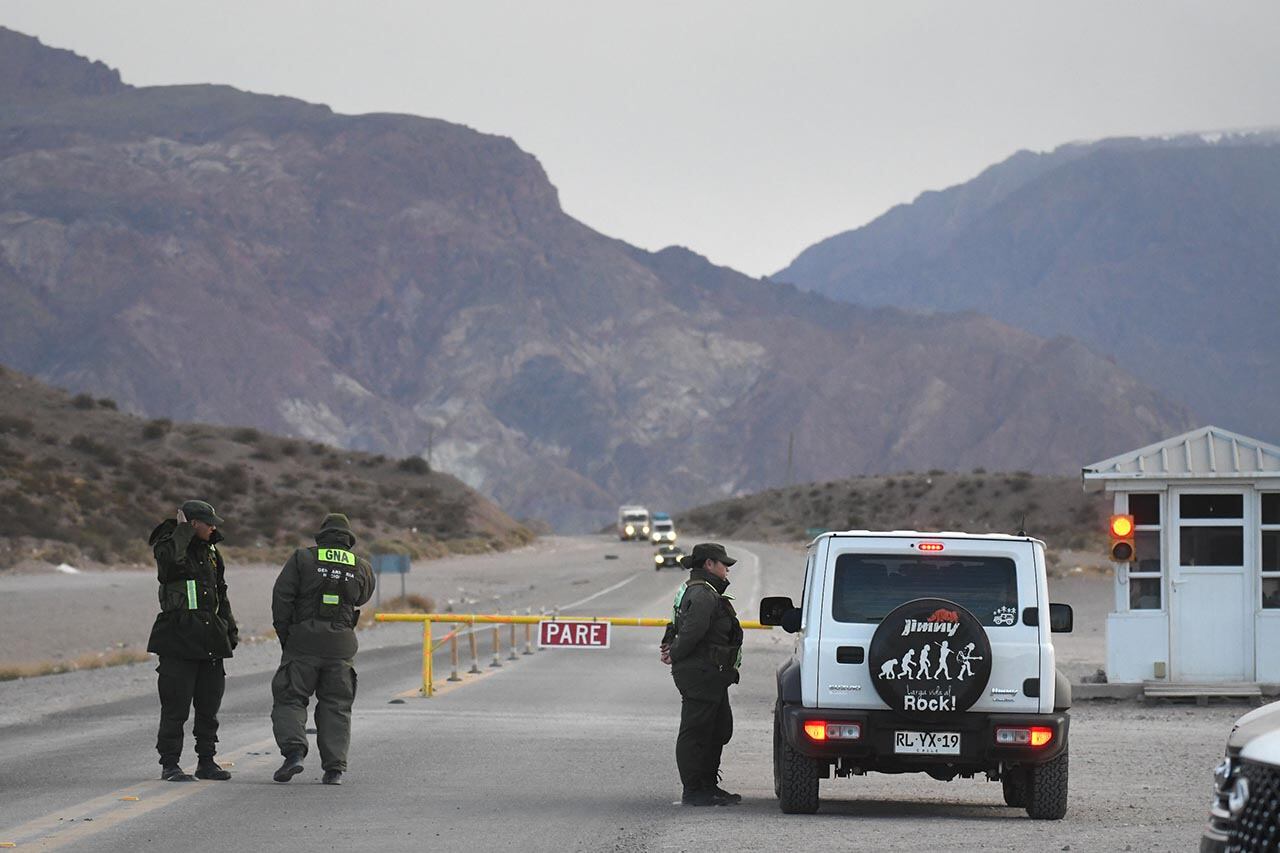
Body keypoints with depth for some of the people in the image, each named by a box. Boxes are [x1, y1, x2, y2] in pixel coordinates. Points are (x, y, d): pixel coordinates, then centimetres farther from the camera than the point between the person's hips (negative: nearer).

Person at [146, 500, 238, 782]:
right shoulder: (168, 545, -5)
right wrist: (183, 530, -18)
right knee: (176, 705, -7)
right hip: (179, 636, -7)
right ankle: (170, 764, -3)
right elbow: (171, 558, -32)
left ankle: (206, 762, 17)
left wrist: (230, 629, 21)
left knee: (209, 705, 9)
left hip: (209, 637, 7)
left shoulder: (210, 551, 16)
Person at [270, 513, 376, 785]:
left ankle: (293, 751, -16)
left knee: (289, 699, 5)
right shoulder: (361, 568, 5)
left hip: (303, 641, -2)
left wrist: (284, 637, 2)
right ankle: (334, 768, 2)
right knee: (336, 706, 8)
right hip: (341, 646, 2)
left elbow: (281, 598, -5)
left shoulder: (302, 559, 0)